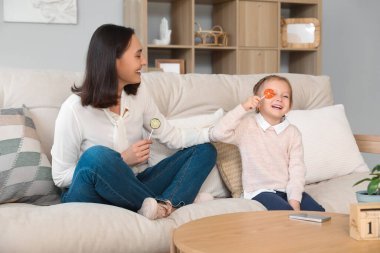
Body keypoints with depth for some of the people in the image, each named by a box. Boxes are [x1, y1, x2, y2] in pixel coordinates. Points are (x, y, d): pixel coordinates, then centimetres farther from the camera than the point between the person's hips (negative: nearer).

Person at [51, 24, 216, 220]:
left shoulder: (138, 93, 0)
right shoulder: (74, 109, -17)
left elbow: (171, 136, 5)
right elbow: (60, 177, -14)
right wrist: (122, 160, -21)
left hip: (132, 187, 7)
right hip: (91, 196, -6)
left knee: (204, 150, -3)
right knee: (97, 157, -38)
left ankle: (167, 205, -29)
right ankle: (160, 205, -20)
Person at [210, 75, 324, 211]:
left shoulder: (292, 132, 8)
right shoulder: (246, 126, 0)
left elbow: (297, 168, 0)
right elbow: (216, 134, -15)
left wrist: (294, 200, -14)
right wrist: (242, 108, -16)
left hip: (288, 190, 4)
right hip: (259, 192, -3)